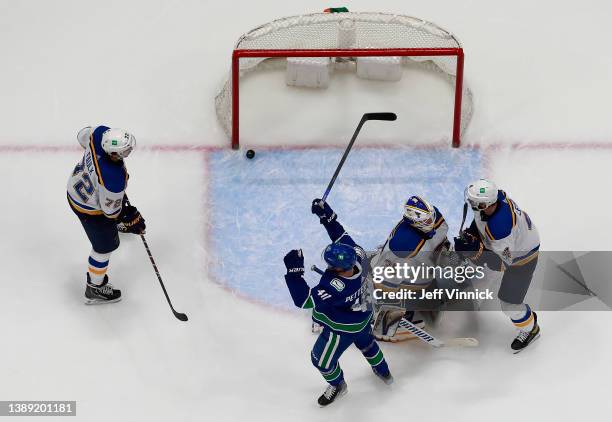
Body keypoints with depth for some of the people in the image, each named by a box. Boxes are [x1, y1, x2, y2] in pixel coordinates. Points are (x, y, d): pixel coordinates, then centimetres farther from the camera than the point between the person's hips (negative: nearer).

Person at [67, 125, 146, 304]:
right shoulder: (114, 179, -44)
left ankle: (116, 224, 76)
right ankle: (94, 289, 36)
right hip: (88, 208, -8)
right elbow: (111, 209, -26)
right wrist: (132, 220, -9)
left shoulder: (100, 132, -29)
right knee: (105, 246, 15)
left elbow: (83, 135, -2)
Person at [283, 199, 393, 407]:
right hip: (362, 317, 7)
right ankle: (383, 372, 63)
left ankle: (337, 386, 50)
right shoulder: (358, 255, -28)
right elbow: (340, 235, -10)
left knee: (322, 360, 21)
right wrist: (326, 215, -14)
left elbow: (304, 300, -42)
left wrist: (294, 269, -45)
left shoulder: (335, 287, -46)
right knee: (366, 343, 38)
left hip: (342, 329, -7)